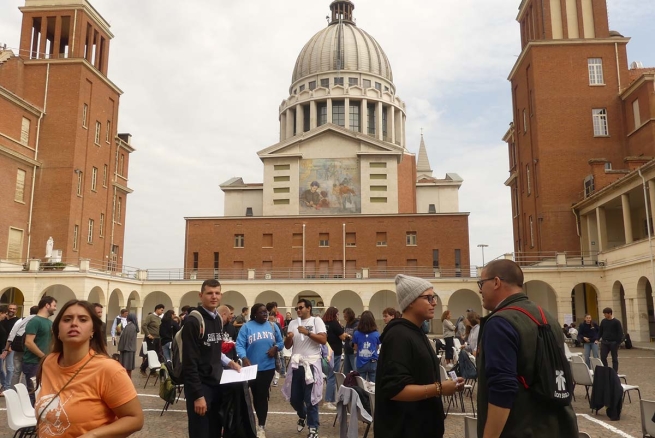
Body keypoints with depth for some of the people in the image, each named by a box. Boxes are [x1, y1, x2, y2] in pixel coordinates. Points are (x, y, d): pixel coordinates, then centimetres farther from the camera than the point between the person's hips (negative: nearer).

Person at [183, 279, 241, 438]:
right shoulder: (193, 321, -16)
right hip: (200, 385, -7)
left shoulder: (218, 319, 8)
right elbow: (190, 361, -19)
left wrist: (228, 362, 6)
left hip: (216, 383, 7)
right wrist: (198, 394, -20)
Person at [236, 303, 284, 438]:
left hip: (268, 367, 1)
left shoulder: (273, 326, 5)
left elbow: (281, 342, 9)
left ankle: (261, 426, 18)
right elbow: (239, 345, -14)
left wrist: (275, 348, -12)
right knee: (256, 395, 12)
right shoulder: (246, 327, -6)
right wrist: (244, 358, -30)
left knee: (263, 396, 7)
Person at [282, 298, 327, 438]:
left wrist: (307, 333, -20)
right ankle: (302, 416, 42)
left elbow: (324, 340, -13)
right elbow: (287, 346, 9)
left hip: (311, 364, -5)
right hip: (296, 364, 5)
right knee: (294, 398, 12)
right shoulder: (293, 323, 9)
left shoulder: (316, 321, -3)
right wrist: (288, 337, -12)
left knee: (310, 399, -1)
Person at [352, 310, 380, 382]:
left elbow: (355, 348, 3)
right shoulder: (376, 334, -8)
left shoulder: (356, 334, -8)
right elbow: (377, 347, 6)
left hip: (361, 363, 0)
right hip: (373, 363, 0)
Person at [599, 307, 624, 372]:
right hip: (604, 342, 4)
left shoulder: (616, 322, -7)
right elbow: (600, 331, 14)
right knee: (603, 357, -2)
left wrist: (618, 342, -13)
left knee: (614, 358, 5)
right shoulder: (603, 321, 7)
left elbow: (620, 333, -8)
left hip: (613, 342, -4)